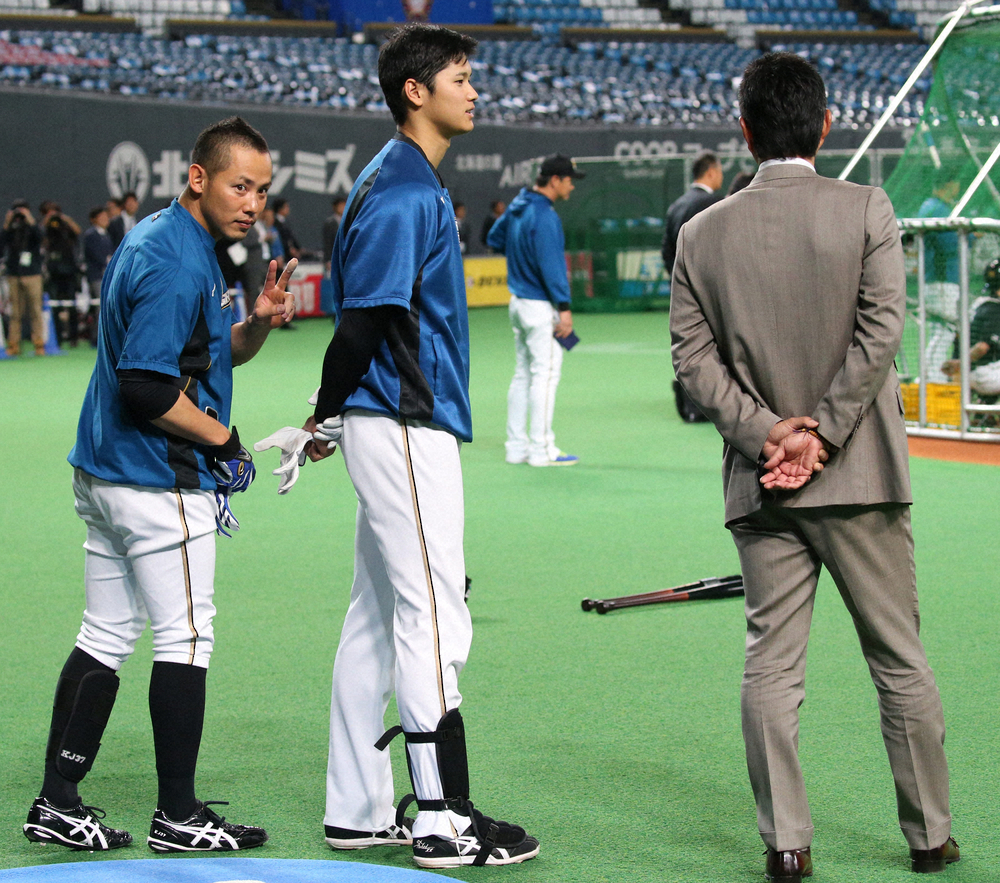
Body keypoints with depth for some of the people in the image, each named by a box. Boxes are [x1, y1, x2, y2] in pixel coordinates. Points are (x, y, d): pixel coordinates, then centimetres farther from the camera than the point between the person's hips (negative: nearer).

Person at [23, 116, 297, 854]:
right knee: (186, 635, -1)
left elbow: (210, 352, 20)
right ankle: (178, 816, 5)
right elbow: (146, 386, -25)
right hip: (161, 480, -10)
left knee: (107, 634, 12)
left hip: (103, 473, 10)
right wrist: (221, 438, -14)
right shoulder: (176, 262, -19)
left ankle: (57, 804, 15)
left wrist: (256, 324, 1)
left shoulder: (159, 242, 13)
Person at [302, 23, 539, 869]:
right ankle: (443, 823, -5)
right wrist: (328, 417, -8)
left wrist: (334, 418, 13)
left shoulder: (411, 182, 17)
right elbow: (364, 315, -19)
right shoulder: (403, 189, -16)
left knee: (379, 617, 12)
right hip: (403, 426, -11)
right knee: (432, 618, -8)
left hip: (411, 425, 11)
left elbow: (370, 314, 17)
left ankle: (358, 810, 19)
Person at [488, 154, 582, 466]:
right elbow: (551, 265, -23)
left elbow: (495, 238, 24)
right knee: (545, 374, -6)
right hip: (540, 307, -9)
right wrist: (564, 309, -21)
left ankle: (517, 446, 16)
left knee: (522, 375, 13)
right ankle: (541, 450, -5)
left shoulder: (517, 206, 9)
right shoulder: (544, 216, -19)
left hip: (518, 302, 9)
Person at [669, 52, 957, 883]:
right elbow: (880, 330, -11)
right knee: (900, 658, 9)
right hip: (860, 475, -2)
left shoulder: (703, 232, 3)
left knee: (771, 663, 5)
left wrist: (768, 431, -6)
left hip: (760, 484, 2)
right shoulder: (865, 209, -5)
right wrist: (819, 433, -10)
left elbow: (693, 355, -1)